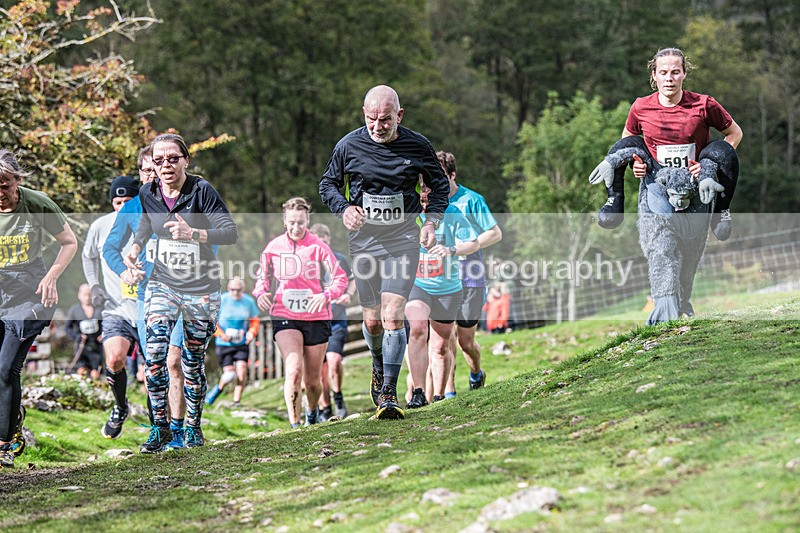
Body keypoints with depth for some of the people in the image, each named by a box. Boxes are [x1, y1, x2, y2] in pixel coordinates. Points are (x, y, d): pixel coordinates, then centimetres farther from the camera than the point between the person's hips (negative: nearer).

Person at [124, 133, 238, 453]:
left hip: (201, 289, -2)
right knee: (155, 352, -18)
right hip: (162, 284, 2)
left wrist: (194, 234, -36)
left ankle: (193, 426, 26)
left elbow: (231, 233, -21)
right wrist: (134, 250, 2)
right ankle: (160, 427, -11)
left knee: (193, 363, 5)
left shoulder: (202, 191, -14)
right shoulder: (148, 194, -1)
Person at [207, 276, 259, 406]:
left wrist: (251, 332, -4)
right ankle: (219, 388, 25)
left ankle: (237, 401, -1)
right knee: (229, 374, -10)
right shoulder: (222, 300, -6)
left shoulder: (249, 301, 3)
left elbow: (255, 320, 16)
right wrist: (221, 334, -15)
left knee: (241, 368, -16)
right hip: (224, 343, -2)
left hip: (242, 343, 2)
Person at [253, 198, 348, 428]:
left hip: (316, 317, 0)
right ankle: (294, 425, -19)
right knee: (293, 370, -22)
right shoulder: (273, 247, 1)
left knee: (312, 381, 8)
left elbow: (340, 278, -4)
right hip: (284, 316, 0)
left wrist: (326, 295, -23)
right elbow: (263, 275, 15)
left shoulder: (318, 246, -5)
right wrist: (261, 292, -7)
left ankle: (312, 414, 40)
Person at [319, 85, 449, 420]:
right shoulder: (349, 146, -4)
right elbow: (327, 183, 9)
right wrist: (343, 208, -11)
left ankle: (388, 392, -8)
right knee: (372, 320, 7)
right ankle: (379, 368, 39)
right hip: (364, 239, 1)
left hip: (403, 240, -1)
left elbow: (439, 185, 10)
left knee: (393, 316, -14)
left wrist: (431, 222, -5)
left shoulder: (417, 146, -4)